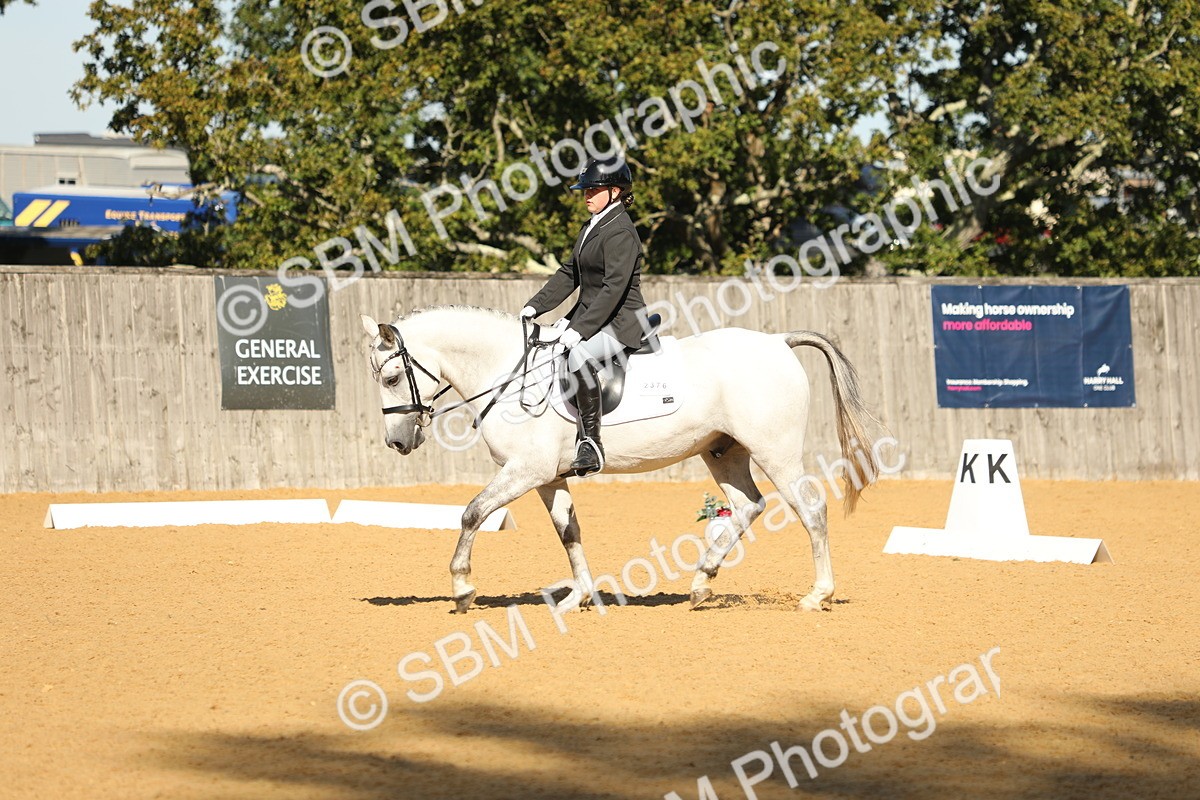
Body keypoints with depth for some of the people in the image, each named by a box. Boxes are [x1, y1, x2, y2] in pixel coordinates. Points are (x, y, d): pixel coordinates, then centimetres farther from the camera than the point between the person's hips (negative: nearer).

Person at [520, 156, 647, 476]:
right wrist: (535, 306, 8)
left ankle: (590, 441, -33)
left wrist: (580, 329, -27)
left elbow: (615, 286, -24)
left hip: (621, 321, -11)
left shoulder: (620, 231, -16)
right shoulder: (593, 227, 15)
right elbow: (569, 273, 18)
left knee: (579, 356, -37)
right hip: (588, 315, 11)